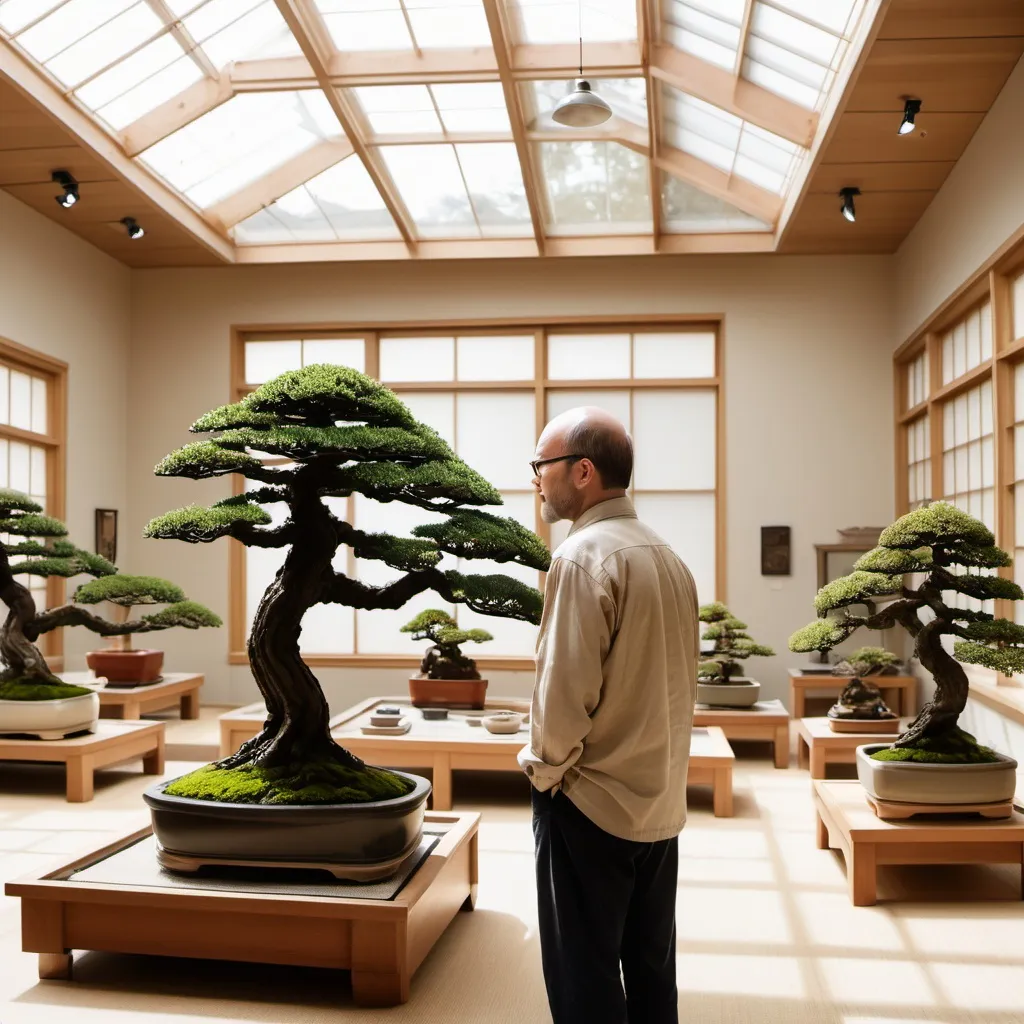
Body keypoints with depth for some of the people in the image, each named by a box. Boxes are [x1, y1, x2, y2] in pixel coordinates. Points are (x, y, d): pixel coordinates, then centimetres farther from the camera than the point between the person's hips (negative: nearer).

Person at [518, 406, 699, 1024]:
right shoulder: (668, 558, 7)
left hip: (590, 806, -8)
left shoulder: (584, 556, -17)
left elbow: (566, 688, -21)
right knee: (651, 971, 17)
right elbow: (679, 682, 12)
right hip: (659, 803, 8)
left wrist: (545, 767, -5)